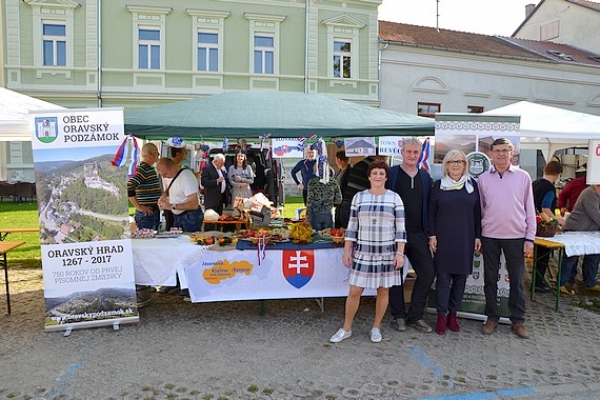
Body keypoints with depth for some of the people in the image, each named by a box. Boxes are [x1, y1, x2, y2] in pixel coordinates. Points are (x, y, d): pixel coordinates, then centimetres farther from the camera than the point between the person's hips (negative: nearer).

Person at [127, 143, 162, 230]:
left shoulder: (151, 168, 15)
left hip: (155, 213, 9)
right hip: (146, 214, -9)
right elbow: (129, 187, -26)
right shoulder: (142, 169, -15)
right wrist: (139, 207, -22)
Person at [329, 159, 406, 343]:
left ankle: (376, 327, 28)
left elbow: (400, 228, -1)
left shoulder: (394, 198, -1)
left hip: (387, 252, 0)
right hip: (363, 252, 1)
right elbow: (352, 226, 4)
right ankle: (346, 328, 20)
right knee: (354, 291, 2)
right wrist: (347, 251, 1)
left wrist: (400, 253, -8)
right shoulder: (358, 197, 2)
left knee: (383, 291, 10)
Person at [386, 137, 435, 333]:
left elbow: (428, 206, 13)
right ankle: (398, 316, 23)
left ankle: (415, 316, 17)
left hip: (418, 234, 4)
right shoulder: (391, 174, -2)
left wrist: (429, 232, 7)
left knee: (428, 273, 0)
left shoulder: (425, 177, 11)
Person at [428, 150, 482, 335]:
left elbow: (477, 212, 8)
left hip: (465, 240, 2)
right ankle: (441, 316, 9)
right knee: (443, 277, 0)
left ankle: (453, 314, 20)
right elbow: (431, 212, 2)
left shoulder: (472, 184, 7)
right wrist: (432, 236, -4)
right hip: (444, 239, -2)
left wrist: (478, 236, 4)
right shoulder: (439, 185, 3)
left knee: (461, 277, 7)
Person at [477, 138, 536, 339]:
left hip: (516, 236, -1)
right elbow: (479, 209, 7)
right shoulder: (483, 179, 4)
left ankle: (518, 320, 20)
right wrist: (476, 237, 3)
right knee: (490, 279, 8)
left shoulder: (523, 177, 2)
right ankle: (492, 318, 21)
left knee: (516, 281, 7)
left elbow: (530, 210, 3)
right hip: (489, 236, 1)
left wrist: (529, 238, -1)